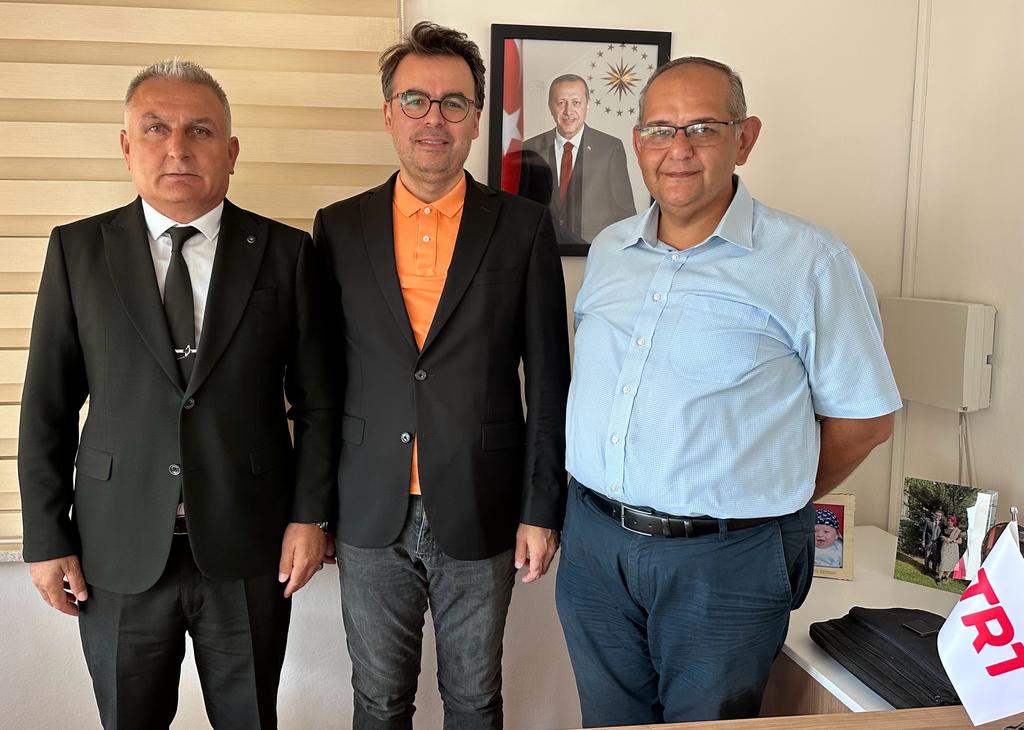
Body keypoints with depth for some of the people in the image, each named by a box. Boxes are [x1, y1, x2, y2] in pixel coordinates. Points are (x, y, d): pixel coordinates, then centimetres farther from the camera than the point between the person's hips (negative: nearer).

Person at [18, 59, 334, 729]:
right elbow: (48, 405, 2)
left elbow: (316, 399, 1)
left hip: (249, 548, 0)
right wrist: (46, 538, 0)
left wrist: (311, 516, -4)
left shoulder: (285, 252, -2)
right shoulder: (78, 250, 0)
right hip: (118, 553, 1)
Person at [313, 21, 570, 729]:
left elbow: (548, 378, -2)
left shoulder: (525, 226, -3)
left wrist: (542, 509, -4)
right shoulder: (339, 227, 2)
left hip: (482, 517, -1)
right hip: (371, 514, 1)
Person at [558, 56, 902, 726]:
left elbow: (865, 418, -4)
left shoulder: (811, 262, -10)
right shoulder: (608, 251, 7)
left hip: (726, 562, -4)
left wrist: (768, 499, 2)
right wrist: (620, 504, 8)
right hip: (594, 544, 5)